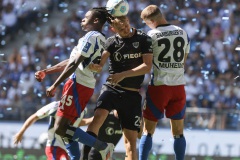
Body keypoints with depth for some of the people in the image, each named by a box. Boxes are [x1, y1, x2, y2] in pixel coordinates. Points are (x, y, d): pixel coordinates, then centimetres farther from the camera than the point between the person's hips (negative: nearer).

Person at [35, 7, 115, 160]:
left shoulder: (91, 37, -11)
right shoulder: (101, 40, 18)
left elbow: (74, 64, -17)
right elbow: (71, 62, 23)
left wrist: (54, 85, -14)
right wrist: (46, 72, 23)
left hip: (77, 85, -10)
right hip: (87, 87, 10)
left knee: (61, 129, -12)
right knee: (66, 128, 13)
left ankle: (103, 146, -10)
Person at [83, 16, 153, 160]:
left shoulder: (144, 40, 2)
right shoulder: (112, 42, 5)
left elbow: (147, 66, -8)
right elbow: (100, 63, -7)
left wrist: (123, 75, -19)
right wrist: (95, 66, -32)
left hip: (133, 95, 1)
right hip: (112, 89, -1)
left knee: (131, 140, 2)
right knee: (98, 116, -28)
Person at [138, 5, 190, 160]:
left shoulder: (151, 35, -8)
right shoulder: (183, 33, 7)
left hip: (159, 86, -4)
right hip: (179, 86, 4)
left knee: (148, 131, 4)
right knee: (178, 132, 10)